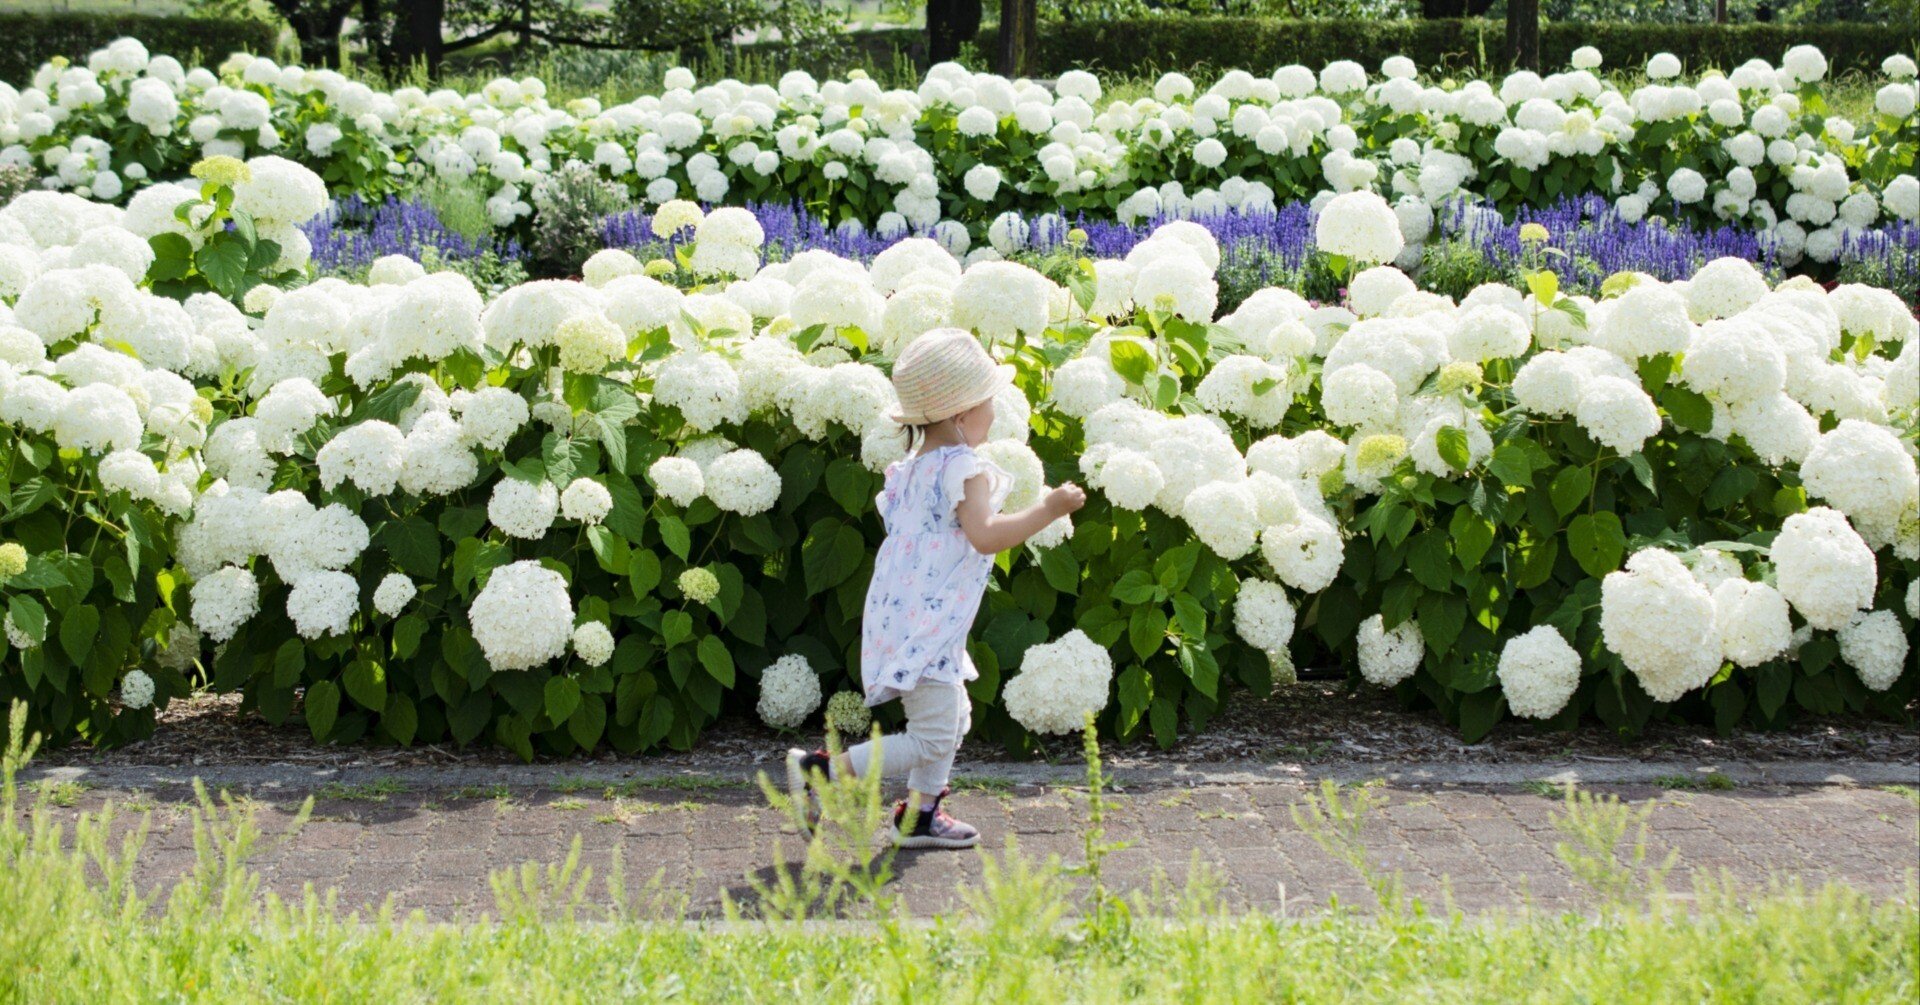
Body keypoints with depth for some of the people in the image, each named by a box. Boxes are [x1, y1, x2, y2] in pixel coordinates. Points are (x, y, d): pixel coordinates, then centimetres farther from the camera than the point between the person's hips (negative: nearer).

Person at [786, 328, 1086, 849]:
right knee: (932, 740, -8)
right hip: (926, 625, -10)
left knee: (954, 717, 21)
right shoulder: (965, 469, -18)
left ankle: (919, 816, 27)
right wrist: (1048, 510, -25)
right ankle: (820, 771, -7)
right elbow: (986, 535, -30)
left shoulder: (913, 468, 11)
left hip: (903, 618, 10)